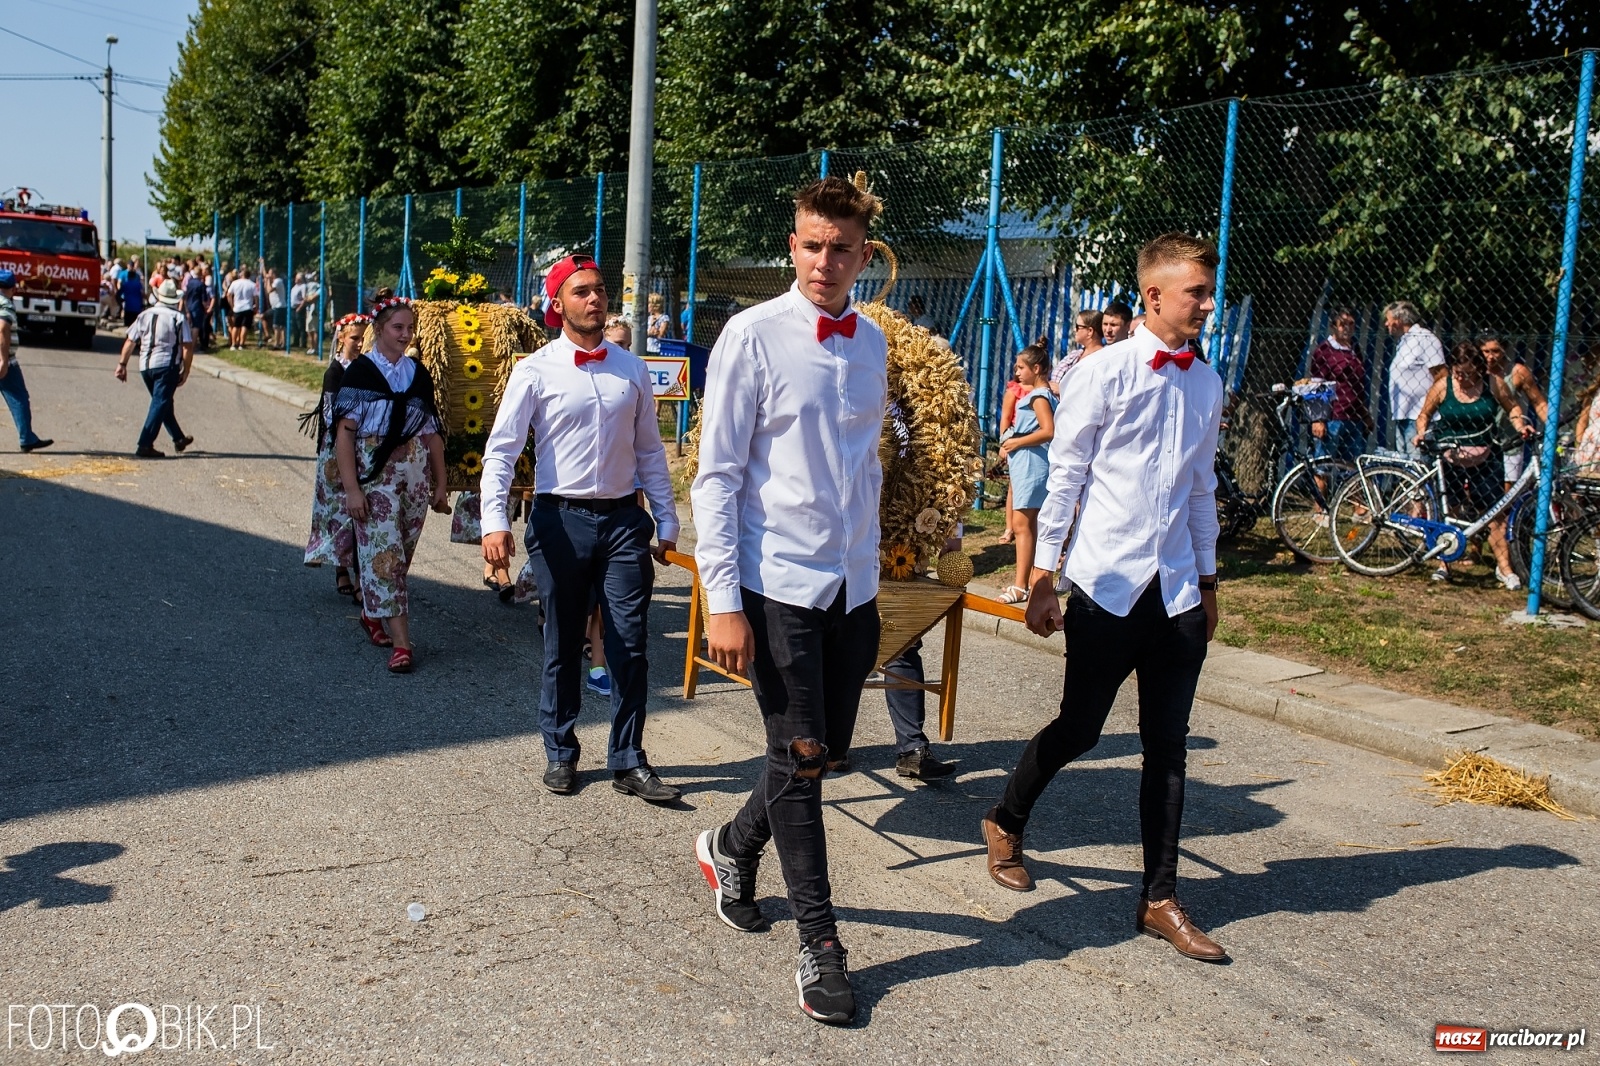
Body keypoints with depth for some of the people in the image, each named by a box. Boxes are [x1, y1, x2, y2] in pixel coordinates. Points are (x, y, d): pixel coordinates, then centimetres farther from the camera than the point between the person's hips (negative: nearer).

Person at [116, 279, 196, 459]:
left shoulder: (145, 315, 8)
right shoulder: (179, 318, -3)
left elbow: (130, 342, 6)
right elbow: (188, 347, -9)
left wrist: (122, 364, 11)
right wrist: (185, 371, -2)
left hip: (145, 365, 5)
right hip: (167, 365, -5)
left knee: (164, 403, 20)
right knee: (160, 404, -4)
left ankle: (179, 438, 32)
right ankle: (145, 445, -13)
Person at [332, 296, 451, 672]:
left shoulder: (419, 374, 10)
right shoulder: (360, 372, -3)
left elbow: (432, 433, 13)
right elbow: (344, 433, -8)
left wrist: (440, 485, 11)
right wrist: (351, 489, -14)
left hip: (414, 473, 5)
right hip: (374, 473, -5)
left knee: (402, 553, 10)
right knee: (384, 552, -8)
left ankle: (373, 614, 34)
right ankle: (401, 643, -8)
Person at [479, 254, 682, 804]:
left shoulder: (631, 368, 8)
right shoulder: (536, 371, -3)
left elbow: (650, 450, 12)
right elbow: (501, 449, -9)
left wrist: (667, 522, 9)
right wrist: (495, 521, -22)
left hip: (623, 518, 2)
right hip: (561, 519, -2)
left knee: (630, 645, 1)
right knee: (562, 645, 9)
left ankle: (628, 762, 13)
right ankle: (560, 753, 25)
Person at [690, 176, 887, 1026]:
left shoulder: (872, 344, 8)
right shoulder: (754, 335, -8)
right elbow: (716, 476, -10)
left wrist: (864, 554, 16)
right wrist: (723, 603, -14)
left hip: (854, 586, 6)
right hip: (779, 582, -5)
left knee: (828, 748, 14)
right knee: (799, 757, 0)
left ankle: (732, 847, 41)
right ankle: (819, 946, 15)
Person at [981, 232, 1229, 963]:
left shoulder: (1206, 383, 9)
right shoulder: (1104, 373, -8)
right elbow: (1064, 476, -7)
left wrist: (1208, 579, 18)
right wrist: (1042, 578, -9)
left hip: (1177, 589, 5)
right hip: (1108, 585, -5)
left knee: (1168, 744, 7)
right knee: (1080, 727, 4)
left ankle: (1160, 900, 16)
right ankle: (1005, 822, 32)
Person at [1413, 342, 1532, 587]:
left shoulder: (1493, 384, -5)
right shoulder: (1442, 386, -5)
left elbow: (1512, 406, 9)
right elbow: (1425, 414, 5)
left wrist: (1520, 426, -8)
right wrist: (1421, 434, -12)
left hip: (1485, 459, 0)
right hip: (1449, 459, 0)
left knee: (1494, 512, -4)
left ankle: (1504, 567, 4)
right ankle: (1443, 564, 19)